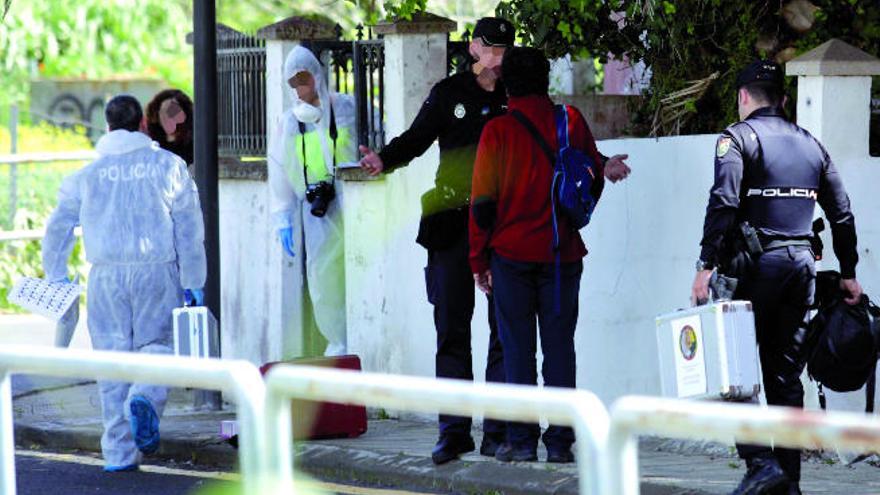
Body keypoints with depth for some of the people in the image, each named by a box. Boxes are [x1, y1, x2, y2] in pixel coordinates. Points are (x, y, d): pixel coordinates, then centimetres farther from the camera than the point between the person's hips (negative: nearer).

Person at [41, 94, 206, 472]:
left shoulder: (87, 175, 5)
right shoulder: (168, 165, 2)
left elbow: (58, 228, 9)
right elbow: (189, 228, 0)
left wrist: (56, 279, 20)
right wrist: (193, 282, 4)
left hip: (106, 277, 1)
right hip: (157, 271, -1)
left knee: (113, 356, 6)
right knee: (156, 343, 10)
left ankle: (119, 452, 3)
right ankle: (145, 398, -24)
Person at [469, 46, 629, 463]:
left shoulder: (497, 132, -6)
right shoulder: (571, 121, 2)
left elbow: (483, 201, -4)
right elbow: (595, 181, 11)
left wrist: (480, 260, 4)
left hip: (512, 253, -2)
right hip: (563, 254, 2)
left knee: (517, 347, 3)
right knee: (559, 346, 6)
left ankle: (521, 440, 1)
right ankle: (560, 441, 4)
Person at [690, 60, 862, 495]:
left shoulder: (738, 138, -3)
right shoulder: (810, 144, 16)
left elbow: (723, 203, -16)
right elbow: (841, 214, 16)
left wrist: (706, 265, -17)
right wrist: (848, 274, 22)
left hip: (757, 265, -6)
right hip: (802, 264, 6)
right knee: (786, 374, 10)